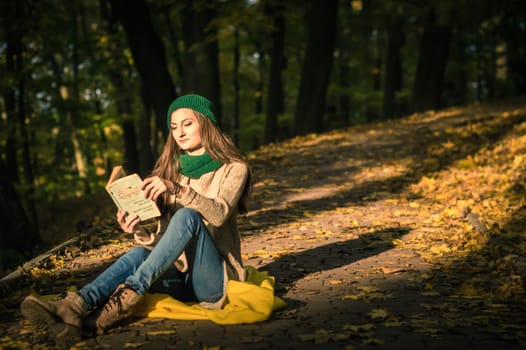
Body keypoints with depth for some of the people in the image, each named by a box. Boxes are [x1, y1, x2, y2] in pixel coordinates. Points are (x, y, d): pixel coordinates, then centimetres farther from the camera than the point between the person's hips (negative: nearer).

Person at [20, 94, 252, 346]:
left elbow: (219, 213, -20)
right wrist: (140, 233, -14)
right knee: (139, 253, -28)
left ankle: (130, 292, -36)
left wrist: (177, 189, -35)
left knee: (187, 216, -30)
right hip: (180, 275, 4)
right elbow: (164, 239, 8)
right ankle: (78, 305, -50)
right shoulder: (172, 170, 14)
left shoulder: (233, 169, 1)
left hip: (214, 280, -4)